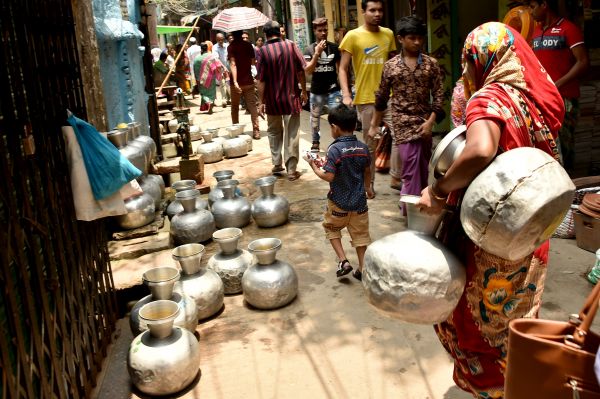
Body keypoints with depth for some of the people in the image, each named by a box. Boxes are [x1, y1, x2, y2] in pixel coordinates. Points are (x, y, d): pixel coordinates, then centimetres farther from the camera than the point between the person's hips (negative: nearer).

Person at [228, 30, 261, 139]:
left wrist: (235, 82, -27)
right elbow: (253, 62, 7)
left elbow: (233, 64, -20)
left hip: (237, 82, -2)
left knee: (235, 107, 12)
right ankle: (256, 131, -2)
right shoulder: (248, 45, 1)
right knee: (252, 106, 4)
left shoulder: (231, 47, -9)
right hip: (249, 81, 2)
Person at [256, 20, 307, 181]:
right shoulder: (291, 45, -4)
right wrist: (304, 91, 9)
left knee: (274, 132, 19)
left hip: (272, 99, 0)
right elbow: (301, 71, -2)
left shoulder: (263, 51, -9)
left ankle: (277, 165, 23)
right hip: (291, 97, 0)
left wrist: (261, 102, -4)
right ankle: (291, 170, 5)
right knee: (292, 134, 5)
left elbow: (261, 80, -11)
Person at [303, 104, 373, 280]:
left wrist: (313, 166, -8)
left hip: (338, 203, -4)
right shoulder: (363, 148, -2)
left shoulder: (335, 149, -20)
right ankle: (362, 269, 20)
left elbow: (328, 176, -24)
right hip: (359, 201, 4)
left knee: (331, 228, 20)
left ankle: (343, 261, 11)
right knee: (360, 234, 15)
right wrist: (368, 188, 30)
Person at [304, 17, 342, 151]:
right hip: (316, 91, 0)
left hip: (333, 90, 0)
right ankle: (315, 142, 29)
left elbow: (339, 68, 7)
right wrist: (317, 53, -20)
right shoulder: (310, 49, -2)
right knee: (315, 118, 13)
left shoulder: (334, 47, 1)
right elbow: (308, 70, -12)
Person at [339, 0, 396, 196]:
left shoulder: (388, 34, 8)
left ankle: (396, 178, 12)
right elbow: (343, 69, -4)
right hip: (365, 99, -3)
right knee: (370, 144, 6)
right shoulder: (353, 36, -4)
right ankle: (369, 183, 22)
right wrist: (346, 95, -16)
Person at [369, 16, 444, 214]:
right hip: (403, 124, -2)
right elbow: (381, 98, 8)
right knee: (411, 170, -9)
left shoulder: (431, 63, 2)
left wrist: (430, 121, -10)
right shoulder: (391, 66, 1)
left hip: (424, 123, 2)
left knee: (422, 169, 10)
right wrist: (374, 125, 10)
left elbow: (438, 95, 1)